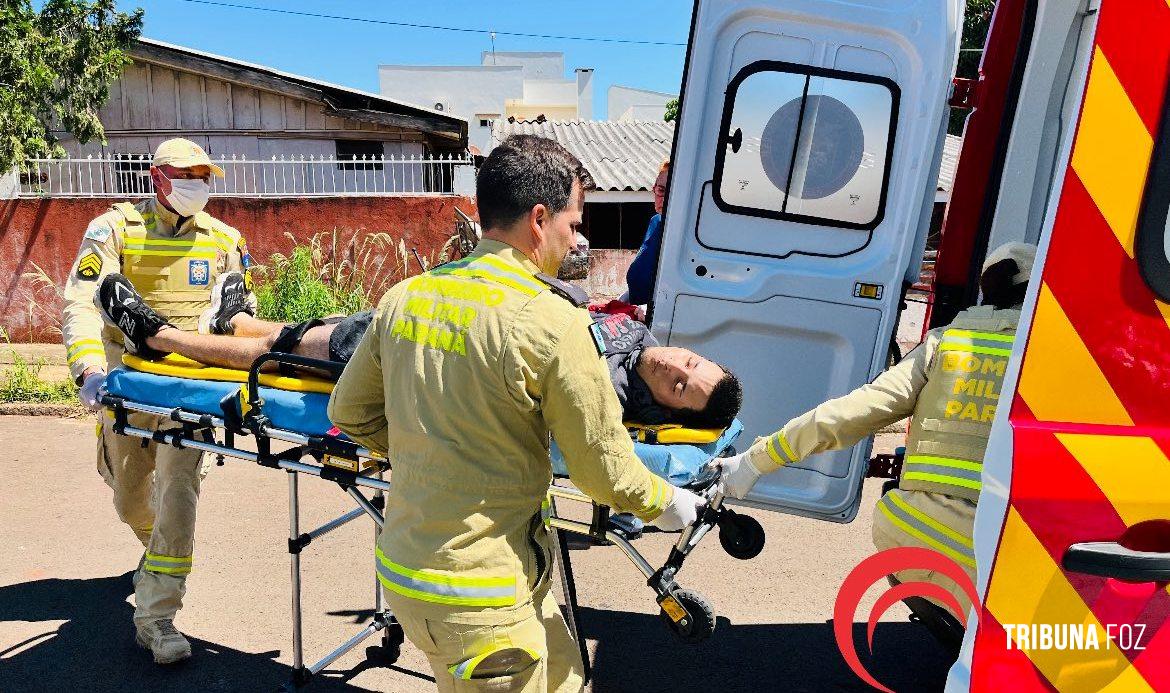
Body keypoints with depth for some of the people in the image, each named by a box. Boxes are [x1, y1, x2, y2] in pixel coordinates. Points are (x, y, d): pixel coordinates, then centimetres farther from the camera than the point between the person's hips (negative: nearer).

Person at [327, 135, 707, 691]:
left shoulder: (405, 296, -1)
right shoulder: (554, 322, -21)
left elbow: (349, 412, 10)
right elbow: (606, 472, -12)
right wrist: (667, 503, 7)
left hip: (401, 567, 7)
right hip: (475, 603, -7)